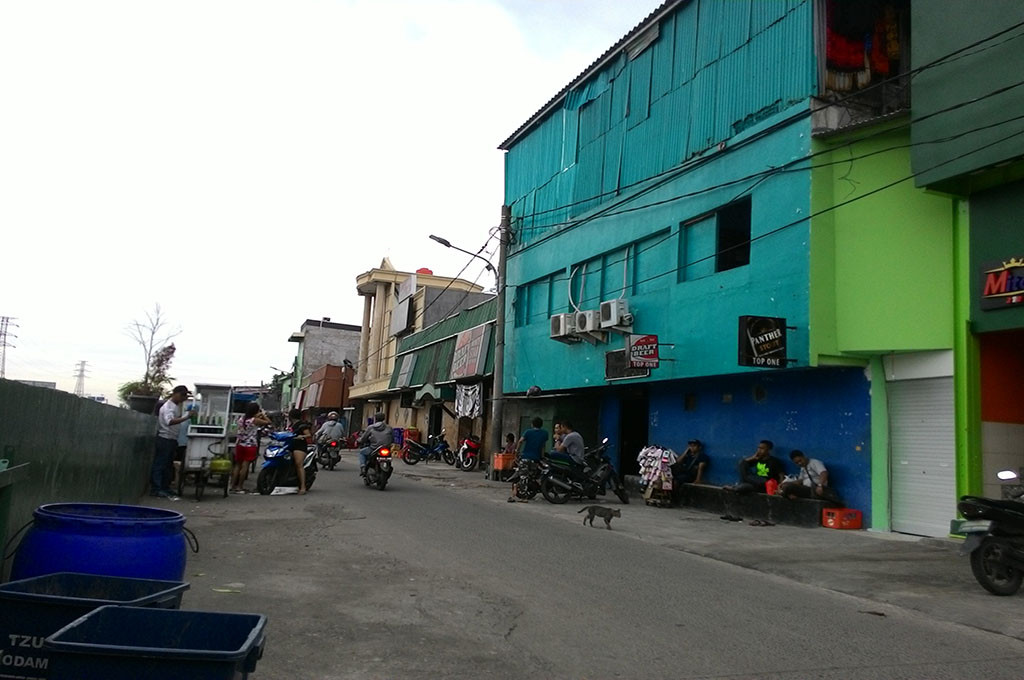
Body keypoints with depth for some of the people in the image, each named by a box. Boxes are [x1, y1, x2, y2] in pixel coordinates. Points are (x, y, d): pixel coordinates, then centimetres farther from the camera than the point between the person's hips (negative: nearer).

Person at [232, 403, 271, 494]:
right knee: (245, 466, -1)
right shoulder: (255, 420, -15)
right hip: (250, 445, -6)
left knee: (237, 465, 12)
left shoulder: (241, 418, 4)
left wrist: (258, 416, 17)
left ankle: (233, 486, 12)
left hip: (240, 444, 6)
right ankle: (239, 487, 1)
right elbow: (268, 422, -10)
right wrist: (263, 415, 5)